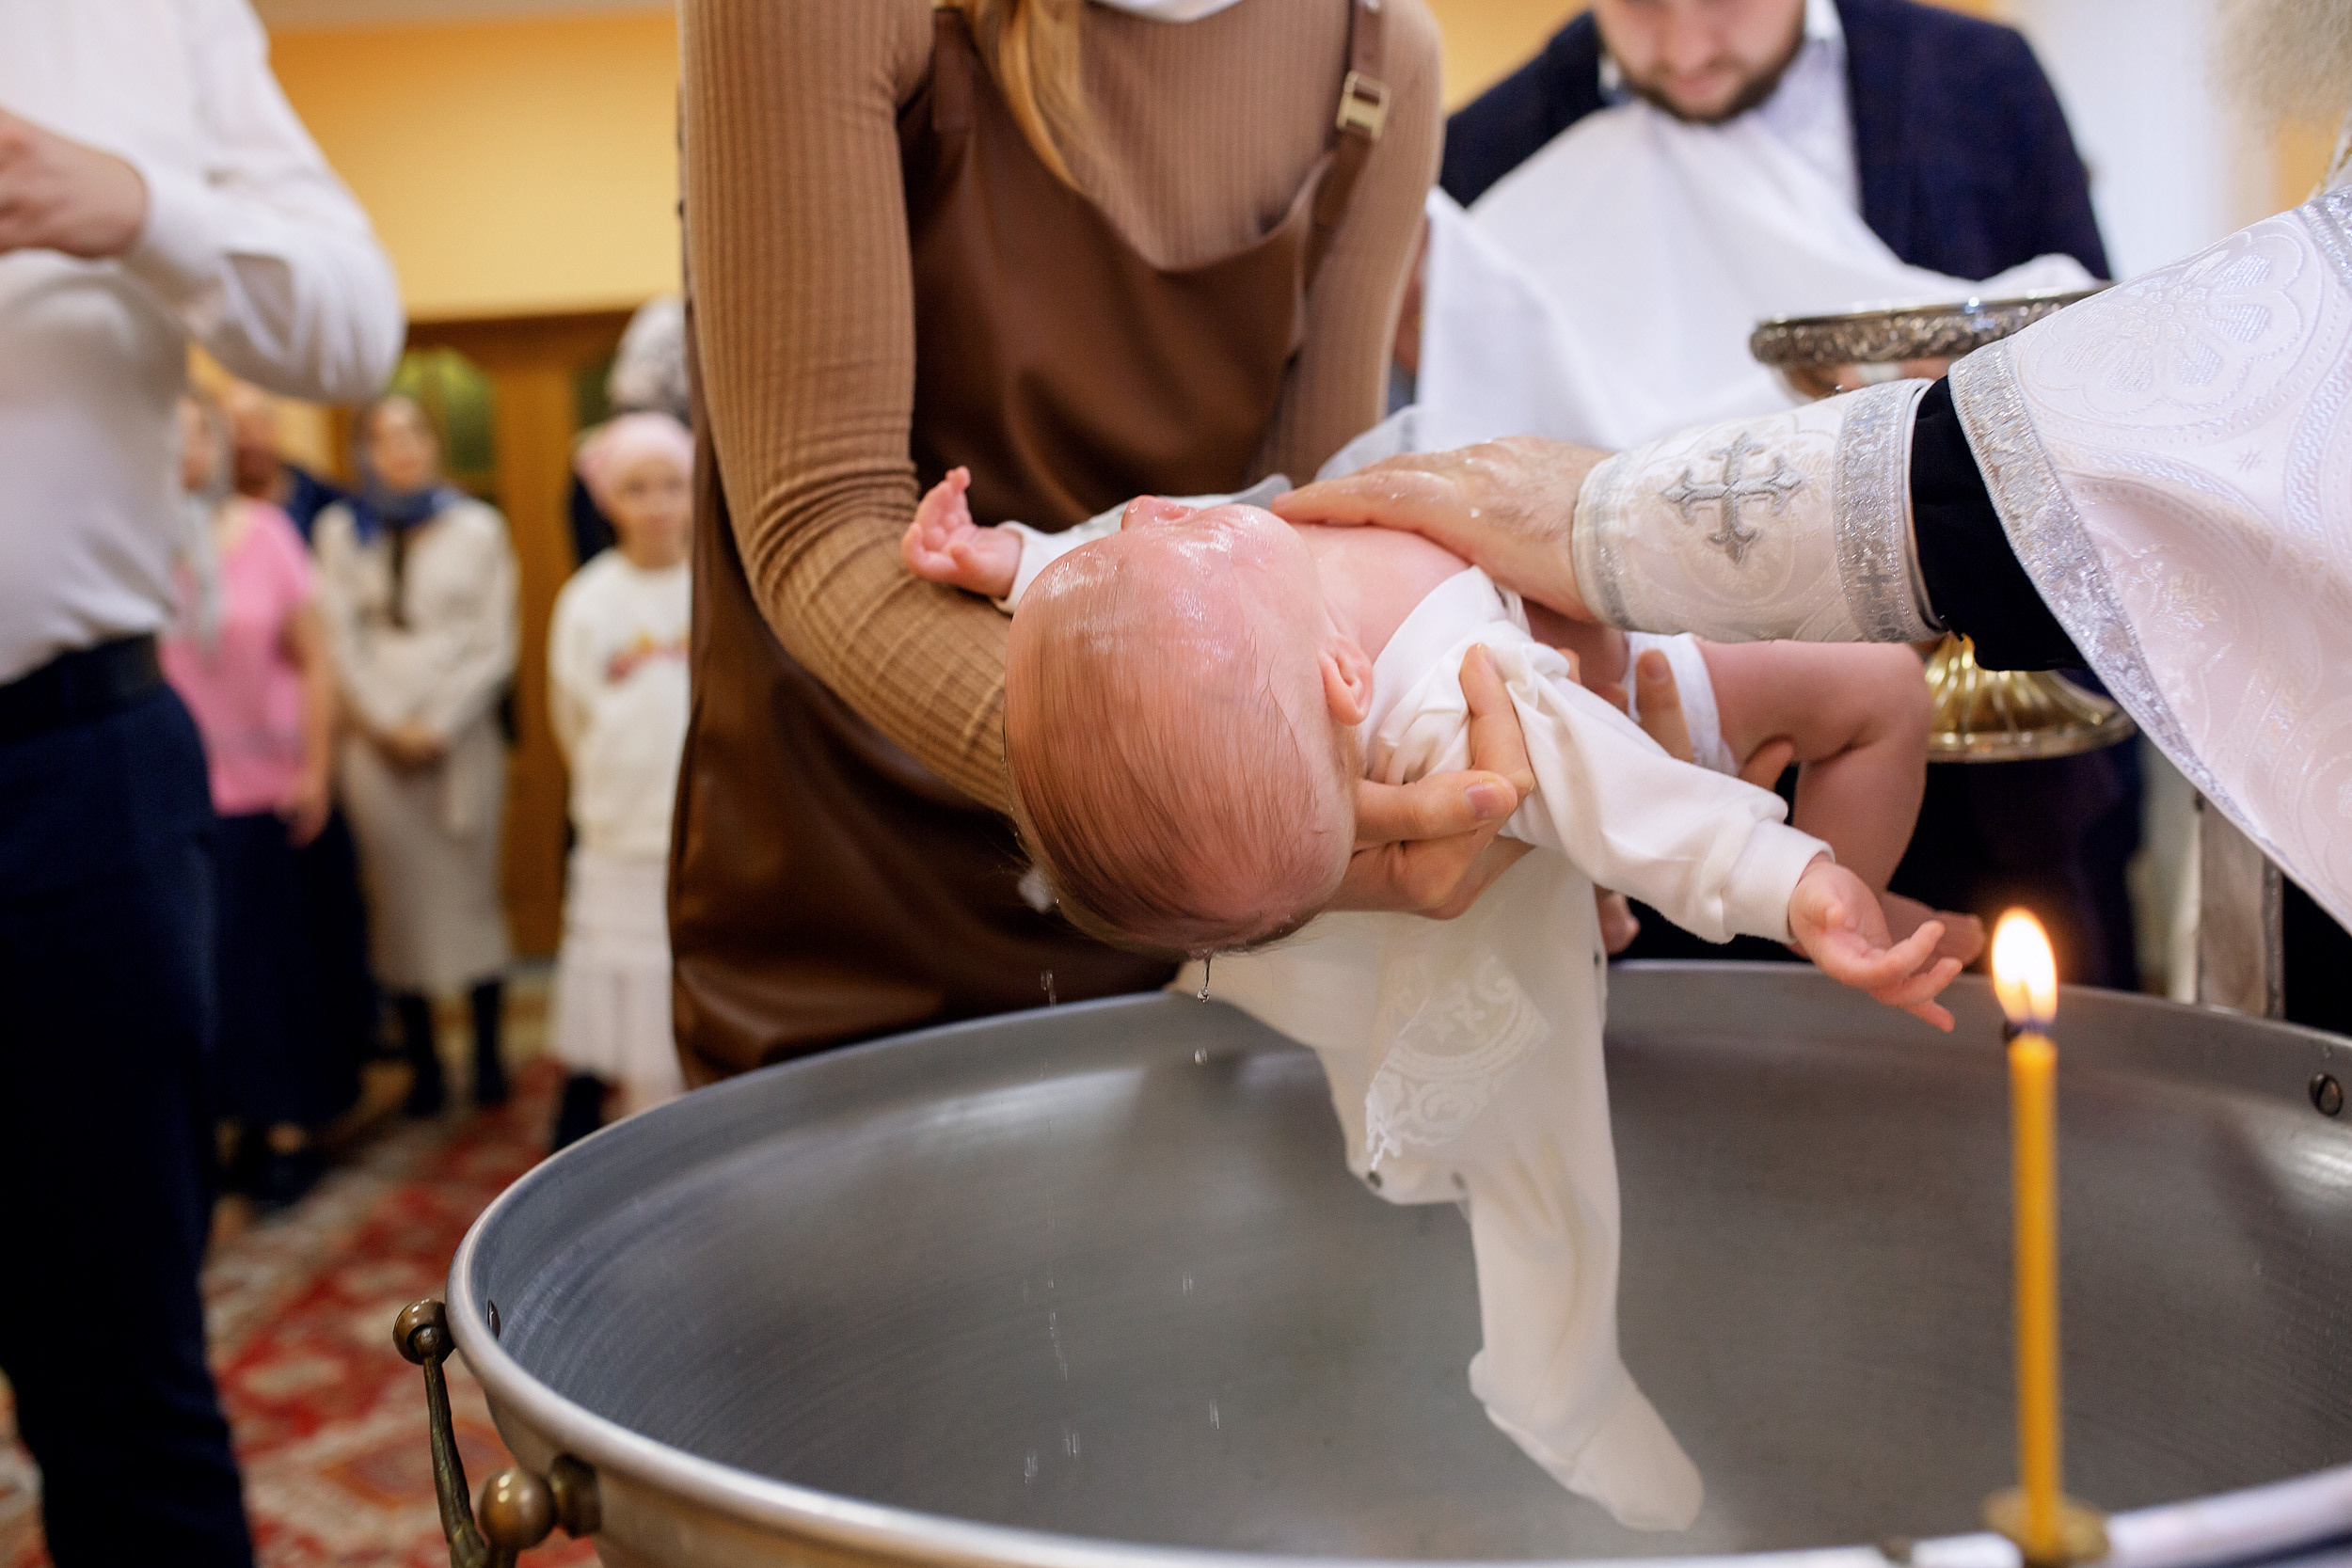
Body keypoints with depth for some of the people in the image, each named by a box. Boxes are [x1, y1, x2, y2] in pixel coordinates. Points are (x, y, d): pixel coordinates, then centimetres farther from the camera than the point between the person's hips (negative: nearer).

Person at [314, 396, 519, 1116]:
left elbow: (495, 647, 2)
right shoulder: (340, 531, 8)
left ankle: (488, 1054, 5)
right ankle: (422, 1059, 6)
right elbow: (341, 642, 4)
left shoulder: (477, 528, 6)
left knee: (473, 893, -2)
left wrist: (439, 725, -5)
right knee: (400, 900, 0)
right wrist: (389, 723, -5)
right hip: (379, 740, 1)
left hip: (462, 734, 0)